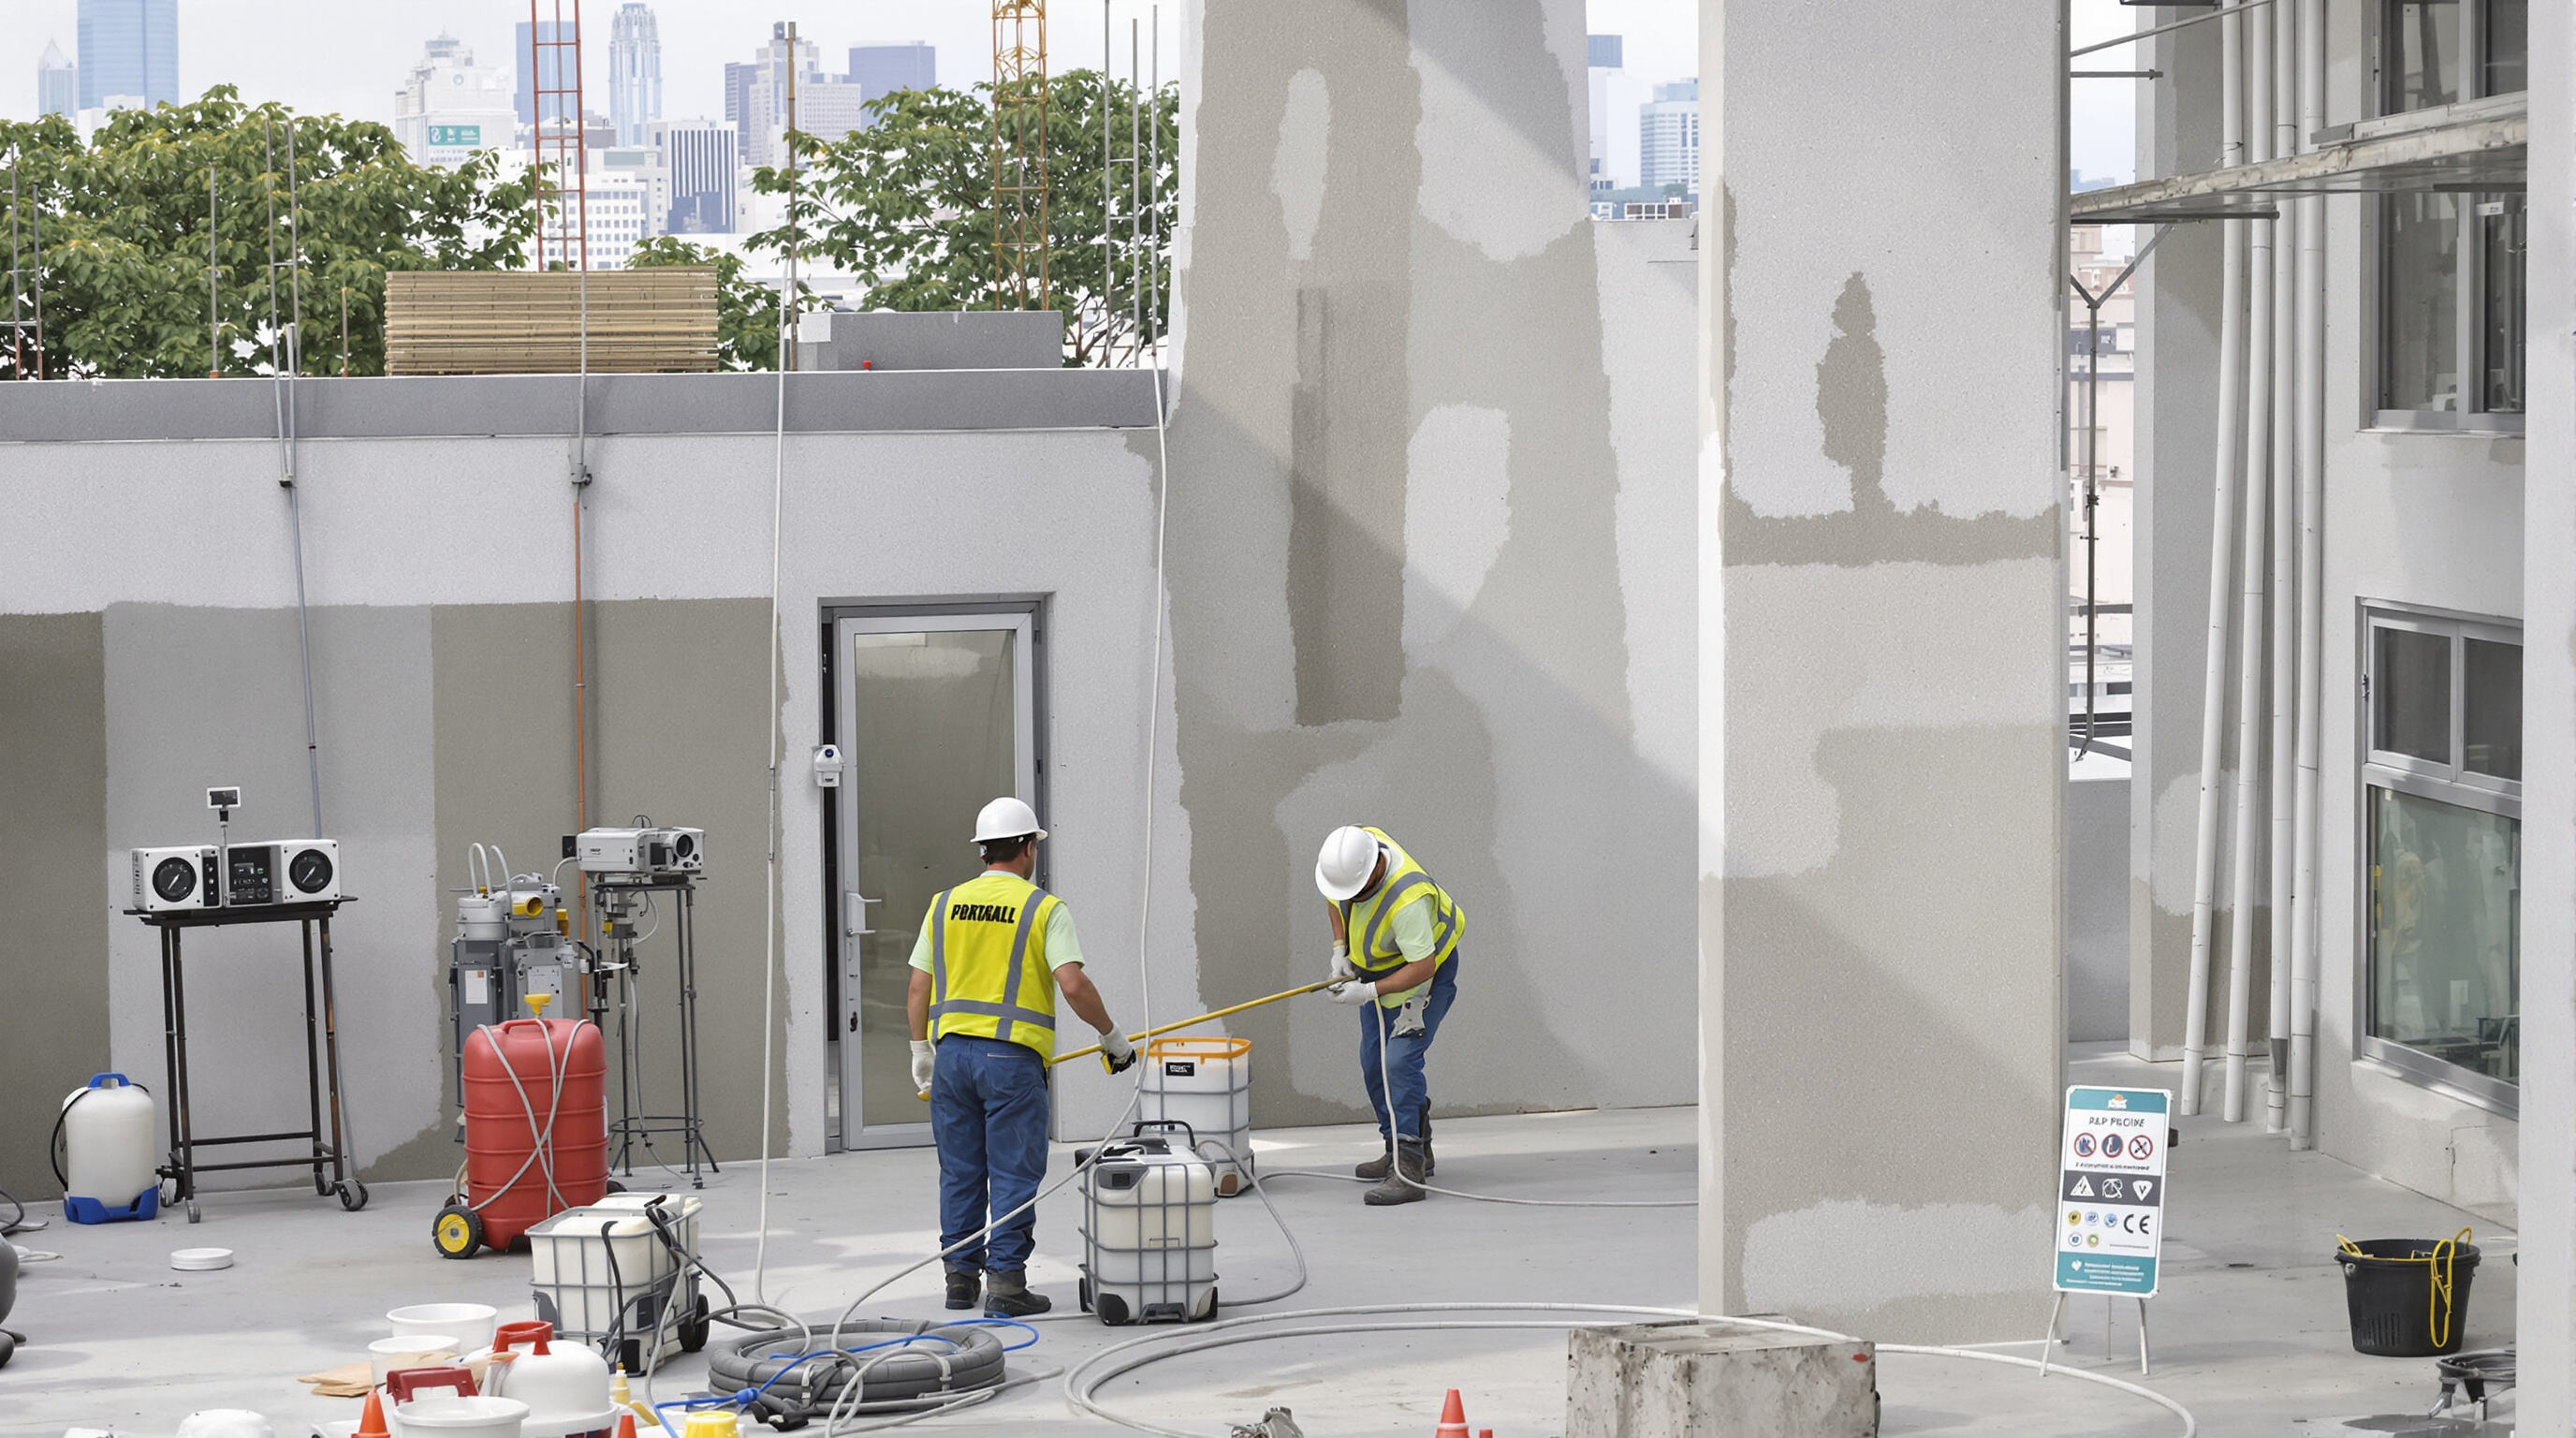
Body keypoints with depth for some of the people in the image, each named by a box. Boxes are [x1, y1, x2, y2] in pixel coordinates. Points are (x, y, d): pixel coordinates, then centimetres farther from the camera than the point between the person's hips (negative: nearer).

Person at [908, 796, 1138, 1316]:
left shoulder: (946, 904, 8)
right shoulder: (1045, 909, -4)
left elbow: (918, 990, 9)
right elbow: (1073, 984, -15)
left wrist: (921, 1052, 20)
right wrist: (1111, 1036, -3)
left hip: (952, 1052, 4)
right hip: (1012, 1058, -4)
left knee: (961, 1173, 12)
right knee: (1013, 1176, 0)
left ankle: (961, 1278, 15)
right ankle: (1005, 1282, -3)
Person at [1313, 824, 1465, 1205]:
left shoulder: (1407, 899, -40)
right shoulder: (1350, 850, -18)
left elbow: (1422, 966, -35)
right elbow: (1335, 897, 5)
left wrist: (1370, 992, -40)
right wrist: (1340, 949, -3)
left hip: (1425, 971, -8)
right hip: (1377, 968, 8)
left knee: (1400, 1062, -21)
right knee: (1374, 1064, 12)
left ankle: (1408, 1172, -25)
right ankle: (1406, 1149, 28)